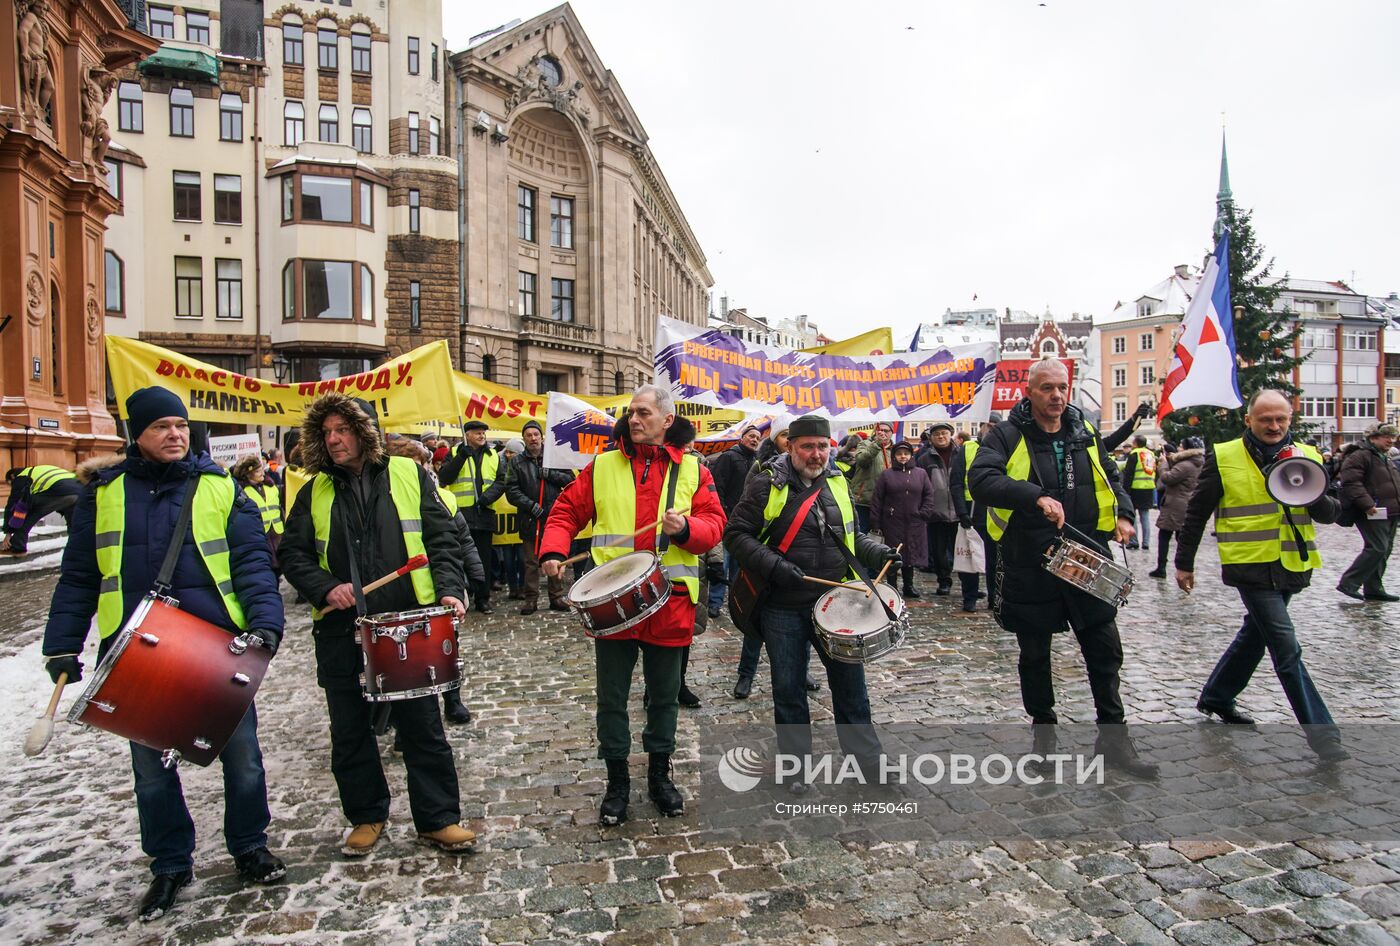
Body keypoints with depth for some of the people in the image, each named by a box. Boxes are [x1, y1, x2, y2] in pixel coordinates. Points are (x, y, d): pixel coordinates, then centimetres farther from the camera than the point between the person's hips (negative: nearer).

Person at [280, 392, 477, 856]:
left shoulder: (410, 475, 2)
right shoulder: (314, 492, 8)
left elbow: (442, 539, 0)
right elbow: (294, 555, 8)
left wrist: (448, 589, -13)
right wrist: (326, 588, -10)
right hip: (341, 632, 3)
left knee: (423, 727, 5)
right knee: (350, 731, 13)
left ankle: (438, 819, 20)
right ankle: (367, 816, 33)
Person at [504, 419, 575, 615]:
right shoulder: (516, 462, 4)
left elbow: (570, 479, 4)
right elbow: (511, 491, -3)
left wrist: (550, 474, -11)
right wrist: (531, 506, -14)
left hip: (554, 517, 1)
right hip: (529, 519, -1)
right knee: (531, 562, 4)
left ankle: (556, 597, 16)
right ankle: (531, 599, 13)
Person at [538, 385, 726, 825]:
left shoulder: (693, 470, 2)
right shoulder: (602, 466, 3)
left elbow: (713, 523, -1)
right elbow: (566, 511, 4)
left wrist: (686, 528, -21)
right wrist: (553, 550, -12)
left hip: (669, 602, 0)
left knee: (664, 695, 15)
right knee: (612, 698, 10)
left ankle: (659, 774, 36)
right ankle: (617, 780, 29)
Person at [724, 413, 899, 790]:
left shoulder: (837, 483, 8)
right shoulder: (766, 485, -7)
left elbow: (853, 536, 18)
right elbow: (736, 534, -9)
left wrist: (879, 553, -1)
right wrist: (775, 566, -20)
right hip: (783, 609, -3)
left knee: (850, 685, 11)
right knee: (788, 690, 9)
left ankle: (871, 762, 27)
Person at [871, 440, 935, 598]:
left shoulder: (920, 474, 8)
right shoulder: (886, 475, 2)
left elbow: (929, 495, 9)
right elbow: (876, 500, -1)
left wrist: (924, 513, -4)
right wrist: (876, 524, -5)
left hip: (914, 524, 2)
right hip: (892, 523, -2)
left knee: (911, 555, 10)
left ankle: (909, 586, 24)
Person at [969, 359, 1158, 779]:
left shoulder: (1085, 434, 9)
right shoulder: (1007, 436, -7)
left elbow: (1110, 479, 22)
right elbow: (980, 479, -23)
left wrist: (1123, 513, 4)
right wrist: (1036, 496, -33)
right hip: (1029, 568, -4)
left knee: (1105, 650, 9)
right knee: (1034, 654, 11)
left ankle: (1113, 737, 25)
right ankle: (1043, 730, 31)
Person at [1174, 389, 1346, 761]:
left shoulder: (1306, 456, 7)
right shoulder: (1223, 457, -6)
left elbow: (1329, 514, 6)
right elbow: (1196, 513, -1)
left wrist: (1315, 497, -17)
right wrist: (1184, 562, 1)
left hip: (1290, 566, 6)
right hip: (1251, 567, -5)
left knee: (1255, 634, 18)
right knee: (1286, 648, -7)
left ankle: (1216, 696, 35)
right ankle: (1321, 733, 1)